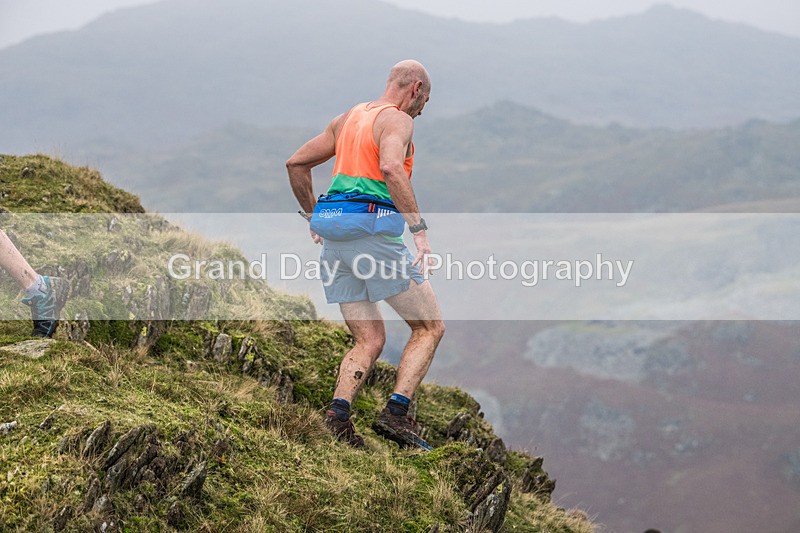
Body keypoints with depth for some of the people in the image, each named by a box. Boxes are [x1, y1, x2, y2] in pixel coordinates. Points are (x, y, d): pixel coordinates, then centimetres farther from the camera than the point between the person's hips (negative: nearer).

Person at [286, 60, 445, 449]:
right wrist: (419, 230, -25)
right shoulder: (397, 120, -4)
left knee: (369, 342, 11)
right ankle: (396, 413, -11)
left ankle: (338, 413, -13)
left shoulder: (346, 119, 21)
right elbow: (390, 169, -24)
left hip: (334, 240, 8)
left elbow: (295, 163, 26)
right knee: (430, 328, 4)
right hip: (374, 233, -8)